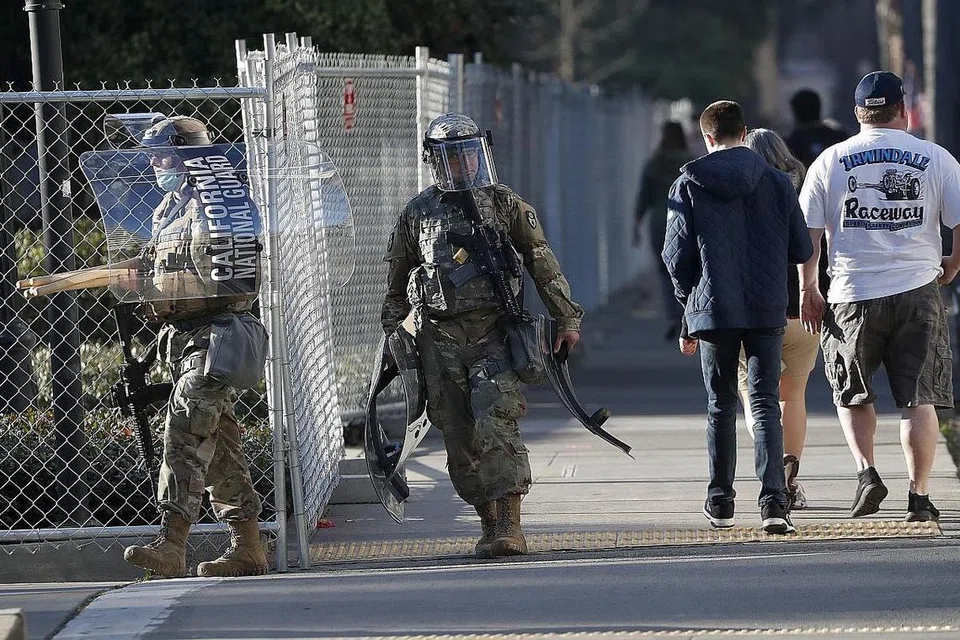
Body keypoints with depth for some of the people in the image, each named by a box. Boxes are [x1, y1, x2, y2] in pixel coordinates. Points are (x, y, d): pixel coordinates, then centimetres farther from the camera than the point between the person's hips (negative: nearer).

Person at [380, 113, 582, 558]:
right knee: (460, 438, 1)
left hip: (493, 335, -2)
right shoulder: (417, 215, 10)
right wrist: (391, 336, 16)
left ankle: (509, 526, -20)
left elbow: (543, 265, 11)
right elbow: (396, 283, 18)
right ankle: (489, 524, 12)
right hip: (440, 341, 2)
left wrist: (567, 319, 10)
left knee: (496, 425, -17)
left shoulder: (505, 205, 8)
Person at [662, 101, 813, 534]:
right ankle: (773, 499, -16)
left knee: (720, 405, 13)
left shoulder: (688, 186, -1)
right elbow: (801, 251, 5)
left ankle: (720, 501, 18)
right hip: (767, 310, 0)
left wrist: (688, 304, 15)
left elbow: (677, 257, 0)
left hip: (714, 309, 0)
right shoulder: (777, 183, 2)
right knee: (765, 402, 0)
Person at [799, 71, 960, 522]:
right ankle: (918, 496, 0)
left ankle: (865, 470, 0)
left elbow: (807, 231, 2)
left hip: (852, 296, 0)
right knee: (918, 399, 4)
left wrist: (808, 290, 10)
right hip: (917, 291, 0)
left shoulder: (830, 162, 2)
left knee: (852, 393, 18)